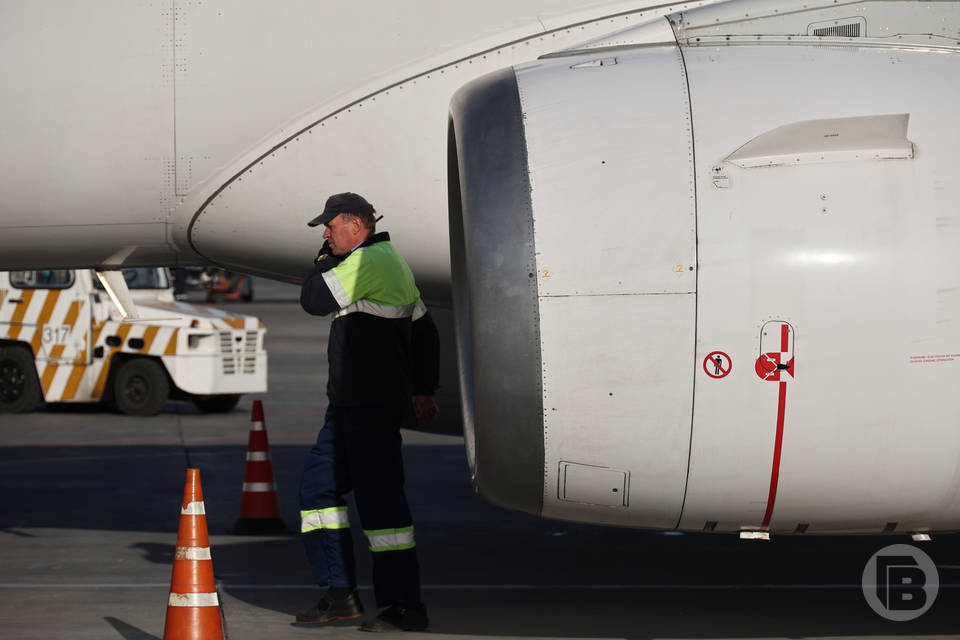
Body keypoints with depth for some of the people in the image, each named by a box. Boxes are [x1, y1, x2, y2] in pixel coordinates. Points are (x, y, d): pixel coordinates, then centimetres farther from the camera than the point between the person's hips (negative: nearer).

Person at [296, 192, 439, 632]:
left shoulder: (369, 261, -13)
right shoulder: (391, 262, 19)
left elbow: (314, 300, -15)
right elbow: (424, 329, 23)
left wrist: (324, 261, 3)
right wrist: (423, 390, 26)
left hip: (373, 404, -11)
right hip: (350, 402, 11)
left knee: (379, 498, -10)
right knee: (319, 486, 13)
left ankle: (404, 605, -8)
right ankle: (340, 595, 15)